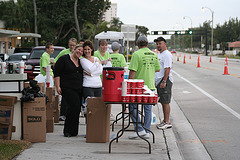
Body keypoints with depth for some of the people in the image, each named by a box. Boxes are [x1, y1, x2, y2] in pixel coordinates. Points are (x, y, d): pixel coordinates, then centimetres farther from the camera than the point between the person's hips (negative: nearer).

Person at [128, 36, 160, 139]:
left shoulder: (136, 54, -12)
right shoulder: (153, 55, 6)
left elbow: (132, 71, -17)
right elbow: (157, 69, 15)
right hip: (150, 86, 6)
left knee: (132, 107, 4)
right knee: (148, 109, 11)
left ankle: (139, 129, -3)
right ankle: (147, 132, 14)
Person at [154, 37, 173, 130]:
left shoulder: (167, 55, -12)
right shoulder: (160, 55, 20)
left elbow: (167, 69, -20)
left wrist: (164, 81, -25)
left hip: (165, 81, -10)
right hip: (158, 82, 10)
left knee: (165, 102, -8)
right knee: (163, 102, 11)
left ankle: (167, 122, -6)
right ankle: (165, 121, 15)